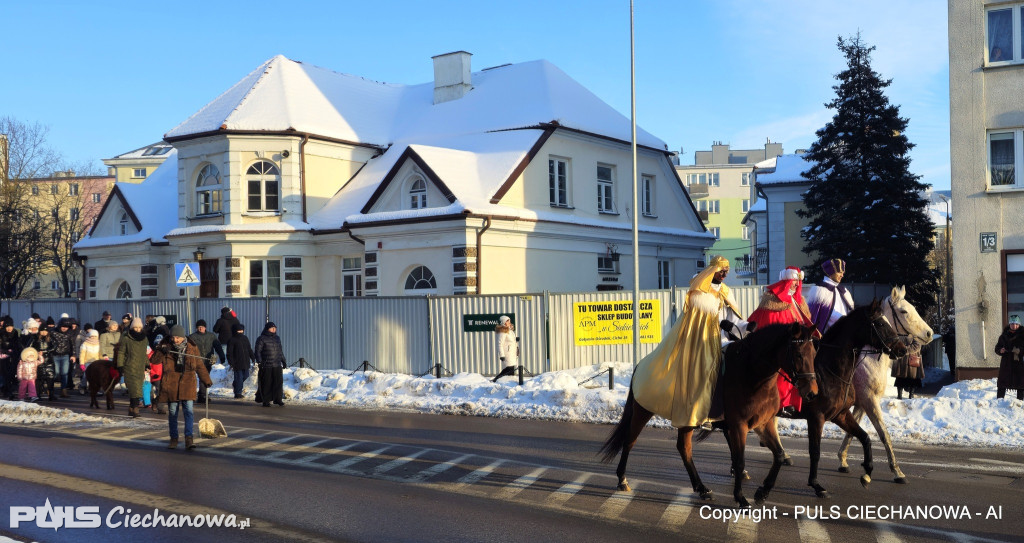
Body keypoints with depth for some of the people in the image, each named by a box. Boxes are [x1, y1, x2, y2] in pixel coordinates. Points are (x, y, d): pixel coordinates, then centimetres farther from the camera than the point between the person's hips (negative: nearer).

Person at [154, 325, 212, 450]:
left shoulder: (191, 347, 4)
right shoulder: (166, 346, 3)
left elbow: (199, 366, 12)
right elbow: (154, 360, -2)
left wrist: (206, 380, 12)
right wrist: (162, 351, -19)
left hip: (187, 383, -1)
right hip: (170, 383, 1)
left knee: (188, 411, -9)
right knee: (172, 412, 7)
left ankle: (189, 439, -9)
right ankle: (174, 439, 18)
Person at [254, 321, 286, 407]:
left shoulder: (277, 338, 17)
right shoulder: (261, 339, -2)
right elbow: (257, 351, -7)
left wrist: (283, 361, 23)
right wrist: (259, 361, -18)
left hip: (277, 366, 5)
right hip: (266, 366, -5)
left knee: (279, 382, -3)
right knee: (266, 383, -1)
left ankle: (278, 399, 1)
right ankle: (265, 401, 7)